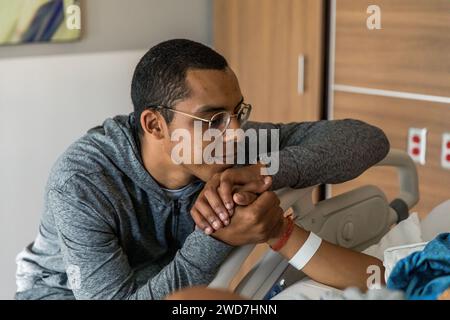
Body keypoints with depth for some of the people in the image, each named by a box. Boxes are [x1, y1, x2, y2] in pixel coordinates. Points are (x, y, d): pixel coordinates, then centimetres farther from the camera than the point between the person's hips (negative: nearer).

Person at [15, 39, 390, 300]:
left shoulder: (228, 141, -21)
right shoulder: (80, 184, -31)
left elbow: (367, 138, -23)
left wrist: (267, 170, -38)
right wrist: (218, 239, -41)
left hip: (167, 283, 4)